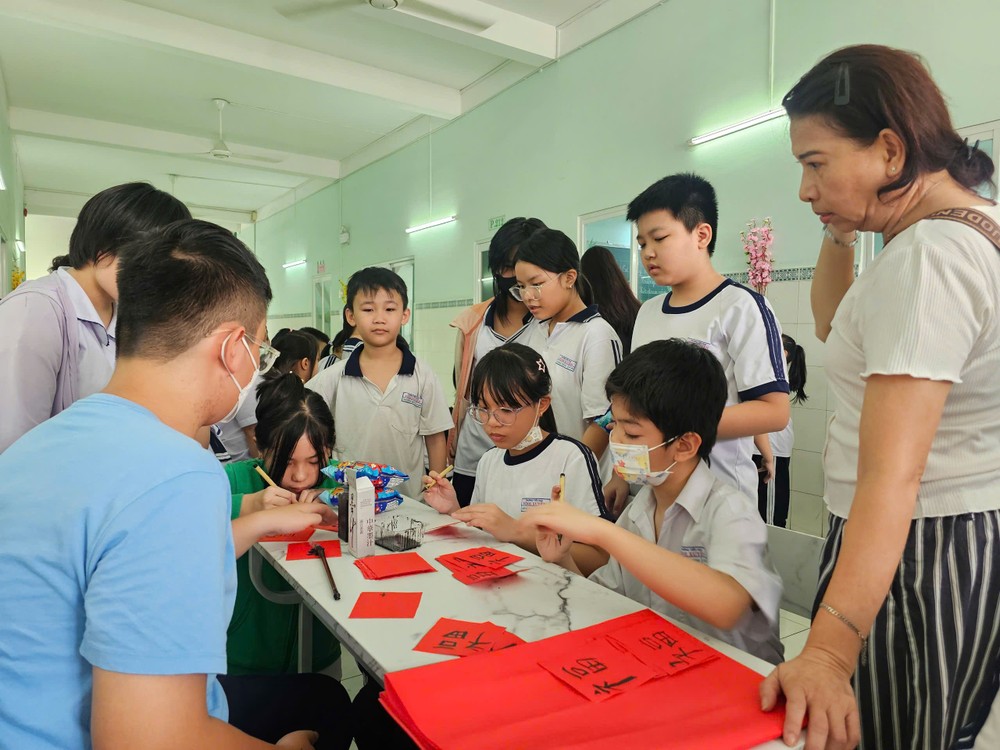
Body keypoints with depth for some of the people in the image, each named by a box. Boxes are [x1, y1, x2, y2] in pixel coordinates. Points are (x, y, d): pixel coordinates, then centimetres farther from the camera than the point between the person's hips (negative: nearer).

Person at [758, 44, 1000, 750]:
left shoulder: (925, 260, -23)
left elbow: (890, 477, -32)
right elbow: (835, 328, 21)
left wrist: (827, 653, -34)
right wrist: (840, 236, 6)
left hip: (915, 553, -10)